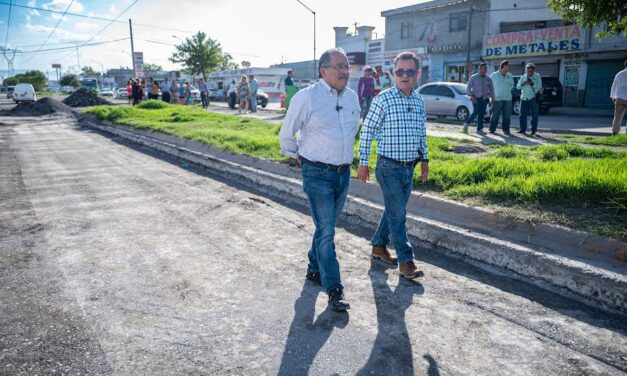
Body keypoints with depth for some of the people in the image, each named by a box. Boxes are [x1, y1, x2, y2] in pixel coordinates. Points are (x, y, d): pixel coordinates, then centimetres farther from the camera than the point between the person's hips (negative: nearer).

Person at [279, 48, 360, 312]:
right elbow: (286, 134, -2)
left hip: (343, 172, 6)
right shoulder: (307, 97, -12)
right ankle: (334, 290, 0)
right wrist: (297, 157, 7)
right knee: (325, 231, -7)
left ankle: (314, 269, 37)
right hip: (317, 174, -6)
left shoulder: (352, 97, 7)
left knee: (327, 227, 17)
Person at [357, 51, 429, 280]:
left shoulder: (419, 101, 8)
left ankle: (378, 246, 33)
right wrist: (363, 162, -8)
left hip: (409, 167, 6)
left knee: (395, 211, 15)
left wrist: (424, 159, 18)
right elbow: (367, 131, -8)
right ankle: (405, 261, 8)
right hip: (389, 167, -6)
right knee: (397, 214, -2)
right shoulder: (383, 99, -11)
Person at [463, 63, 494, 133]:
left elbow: (491, 90, 16)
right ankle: (467, 123, 6)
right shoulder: (474, 77, 2)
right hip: (476, 98, -4)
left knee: (482, 114, 1)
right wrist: (472, 96, -15)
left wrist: (492, 98, 6)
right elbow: (468, 87, -3)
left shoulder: (488, 79, 13)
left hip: (484, 98, 4)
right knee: (476, 112, -16)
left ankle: (479, 129, 5)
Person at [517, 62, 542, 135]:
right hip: (524, 98, 3)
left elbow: (539, 86, -8)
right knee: (522, 114, 3)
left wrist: (532, 83, -23)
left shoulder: (537, 76, 2)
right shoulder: (523, 77, 9)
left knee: (534, 114, 0)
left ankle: (534, 129, 7)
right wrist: (523, 84, -14)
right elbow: (518, 87, 5)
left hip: (533, 98, -3)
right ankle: (522, 129, 9)